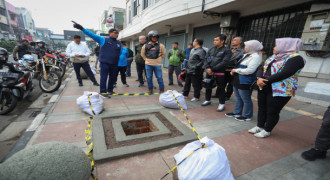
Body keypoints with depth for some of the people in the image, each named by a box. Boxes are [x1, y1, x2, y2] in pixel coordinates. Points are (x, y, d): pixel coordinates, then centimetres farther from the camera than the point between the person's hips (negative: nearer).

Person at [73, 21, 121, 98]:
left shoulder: (119, 43, 12)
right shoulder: (103, 40, -1)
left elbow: (121, 53, 22)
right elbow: (92, 35, -3)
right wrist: (82, 28, -9)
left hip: (114, 64, 5)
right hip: (105, 63, -4)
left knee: (112, 78, 12)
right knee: (104, 78, -4)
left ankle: (110, 90, 27)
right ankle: (103, 92, 5)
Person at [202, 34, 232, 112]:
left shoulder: (227, 50, -4)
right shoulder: (211, 49, 13)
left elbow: (224, 62, -14)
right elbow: (206, 59, 9)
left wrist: (213, 69, -17)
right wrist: (207, 68, -10)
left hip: (220, 73, -5)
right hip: (209, 72, 6)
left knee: (220, 88, 2)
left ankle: (222, 104, 17)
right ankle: (207, 100, 33)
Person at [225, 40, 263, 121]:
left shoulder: (255, 56, -15)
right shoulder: (247, 55, 15)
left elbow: (250, 70, -23)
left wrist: (236, 70, -15)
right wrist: (234, 70, 3)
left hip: (245, 83, -9)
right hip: (238, 80, 10)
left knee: (246, 100, 5)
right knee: (238, 98, 19)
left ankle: (247, 116, 20)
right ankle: (236, 112, 33)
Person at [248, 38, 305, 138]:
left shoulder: (295, 58, -10)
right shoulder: (273, 57, 14)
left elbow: (284, 74, -22)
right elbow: (262, 69, 6)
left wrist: (265, 81, -20)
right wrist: (259, 79, -13)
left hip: (280, 91, -7)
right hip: (263, 88, 7)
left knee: (272, 112, 4)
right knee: (262, 109, 14)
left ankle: (267, 131, 20)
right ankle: (260, 126, 30)